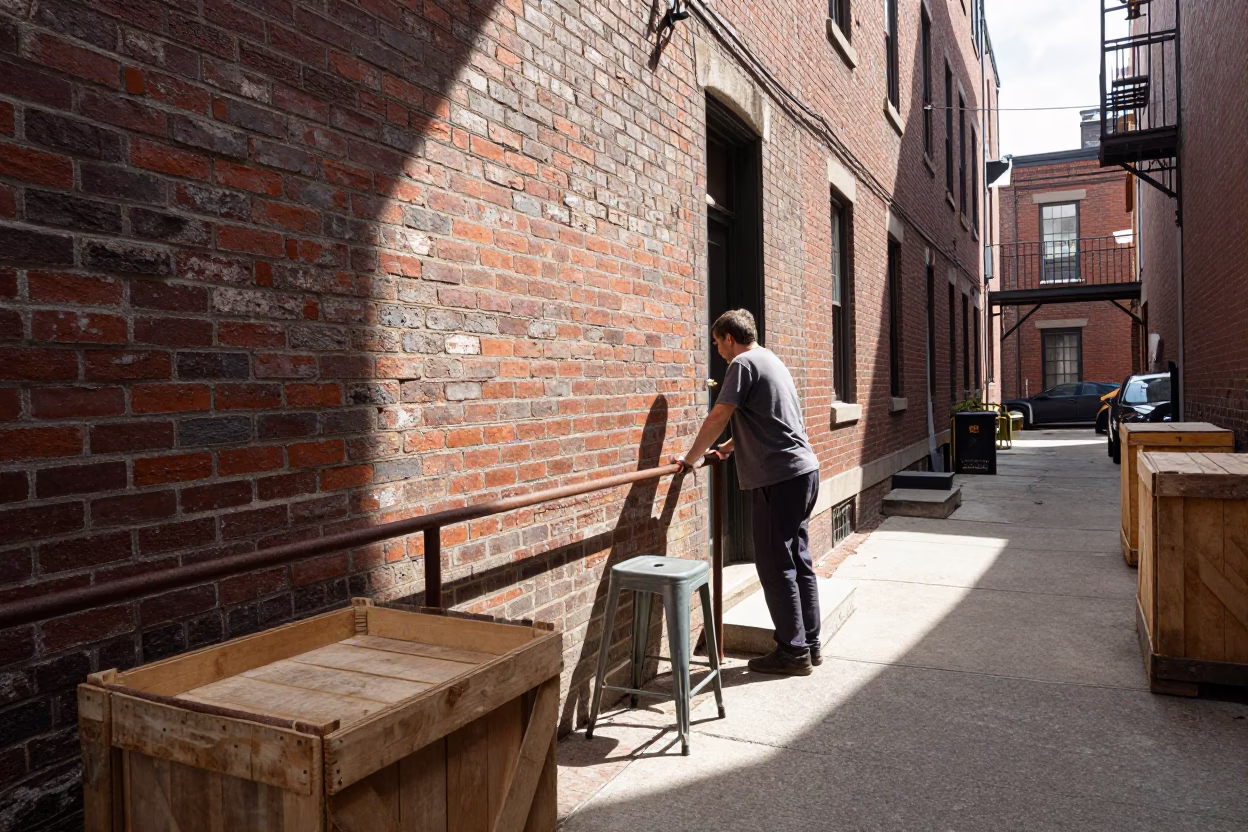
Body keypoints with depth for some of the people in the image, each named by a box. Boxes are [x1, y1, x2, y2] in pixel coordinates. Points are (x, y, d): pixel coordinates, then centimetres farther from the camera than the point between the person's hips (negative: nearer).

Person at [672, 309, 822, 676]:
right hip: (804, 470, 10)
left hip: (779, 478, -10)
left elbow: (718, 417, -13)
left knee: (776, 565, -2)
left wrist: (692, 458, -3)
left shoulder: (743, 363, -9)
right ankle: (810, 644, 22)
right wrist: (731, 446, 27)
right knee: (799, 560, 14)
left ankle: (793, 652, 6)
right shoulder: (771, 360, 20)